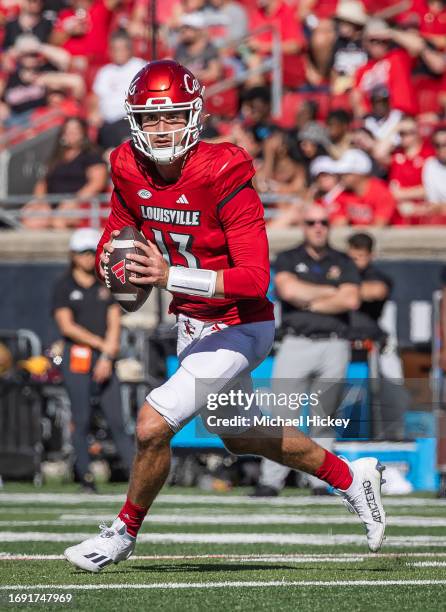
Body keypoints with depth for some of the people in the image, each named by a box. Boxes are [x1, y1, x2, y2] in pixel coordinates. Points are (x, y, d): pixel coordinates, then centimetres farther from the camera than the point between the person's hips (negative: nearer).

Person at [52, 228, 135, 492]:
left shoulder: (107, 285, 12)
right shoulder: (64, 287, 4)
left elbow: (114, 323, 5)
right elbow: (67, 326, -5)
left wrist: (107, 358, -7)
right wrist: (101, 343, -10)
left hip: (105, 357, 2)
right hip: (76, 356, -2)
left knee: (117, 418, -4)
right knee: (82, 419, -5)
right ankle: (85, 477, -1)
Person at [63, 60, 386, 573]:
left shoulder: (223, 176, -27)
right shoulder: (130, 169, -8)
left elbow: (255, 279, -29)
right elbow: (116, 233, 10)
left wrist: (171, 276, -38)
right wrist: (112, 258, -14)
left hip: (237, 328, -8)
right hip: (192, 324, 8)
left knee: (153, 425, -16)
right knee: (242, 435, 24)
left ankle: (125, 532, 9)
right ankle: (349, 478, 44)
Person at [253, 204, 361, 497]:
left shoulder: (343, 263, 13)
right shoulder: (287, 260, 11)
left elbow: (350, 300, -3)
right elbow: (288, 289, -9)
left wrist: (308, 302, -3)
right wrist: (331, 292, -2)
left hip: (334, 347, 1)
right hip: (296, 344, -1)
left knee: (324, 417, 1)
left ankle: (320, 481, 5)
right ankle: (270, 481, -11)